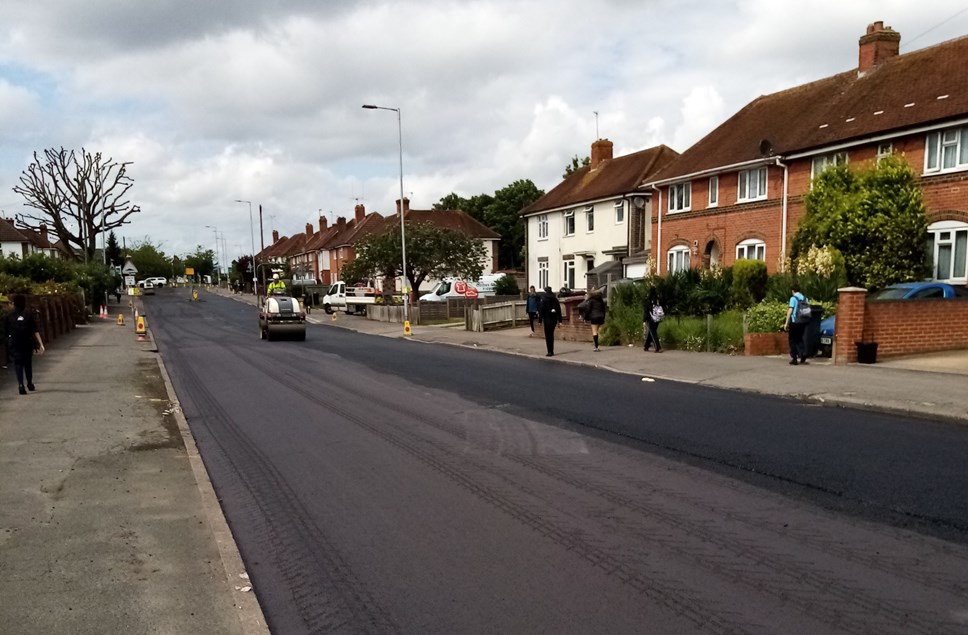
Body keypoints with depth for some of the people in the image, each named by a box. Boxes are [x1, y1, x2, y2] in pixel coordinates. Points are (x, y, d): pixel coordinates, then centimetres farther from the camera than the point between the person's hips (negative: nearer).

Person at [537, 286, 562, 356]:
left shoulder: (544, 300, -9)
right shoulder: (555, 299, 5)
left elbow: (541, 310, -10)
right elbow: (559, 310, 7)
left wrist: (540, 320, -6)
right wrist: (559, 320, 12)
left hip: (547, 319, -5)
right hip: (554, 319, 5)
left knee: (547, 336, 0)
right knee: (551, 335, 17)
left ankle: (550, 351, -6)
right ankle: (551, 351, 21)